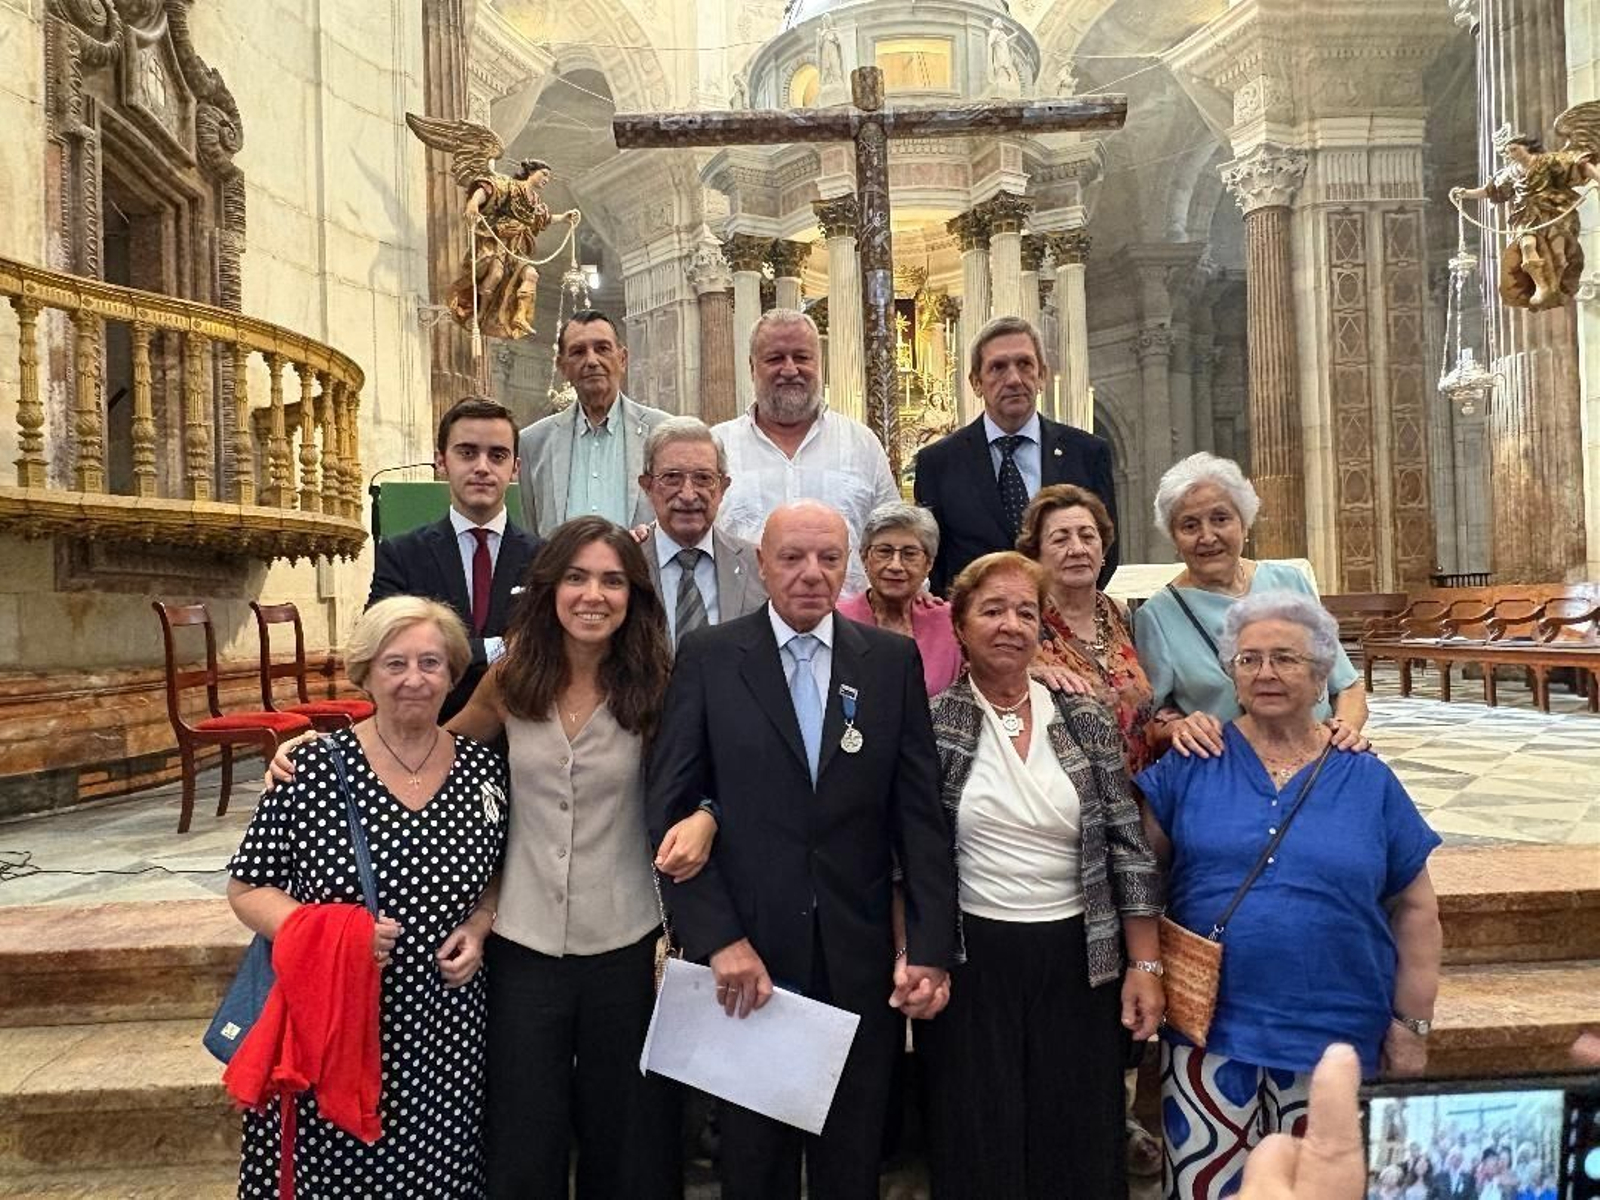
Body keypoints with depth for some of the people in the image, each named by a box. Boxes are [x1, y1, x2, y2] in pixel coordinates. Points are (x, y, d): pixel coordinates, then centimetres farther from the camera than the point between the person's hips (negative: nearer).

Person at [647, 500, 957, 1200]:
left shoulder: (894, 660, 1)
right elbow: (672, 810, -6)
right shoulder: (707, 657, -4)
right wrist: (717, 938, -13)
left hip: (862, 958, 1)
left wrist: (931, 946, -5)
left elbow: (921, 813, 0)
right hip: (746, 955, -1)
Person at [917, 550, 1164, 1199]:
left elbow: (1128, 847, 2)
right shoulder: (931, 723, -5)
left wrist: (1145, 965, 0)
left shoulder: (1085, 721, 1)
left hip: (1079, 962, 2)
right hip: (969, 963, -2)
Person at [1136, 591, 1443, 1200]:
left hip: (1334, 1035, 1)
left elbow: (1414, 908, 6)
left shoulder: (1368, 781, 2)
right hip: (1208, 1028, -1)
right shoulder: (1193, 763, -2)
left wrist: (1411, 1023, 4)